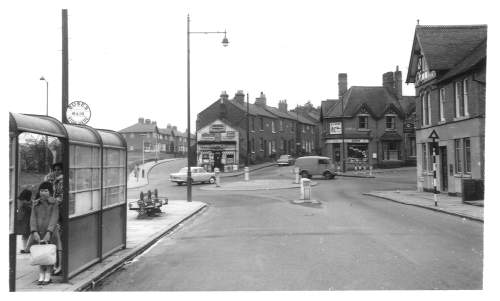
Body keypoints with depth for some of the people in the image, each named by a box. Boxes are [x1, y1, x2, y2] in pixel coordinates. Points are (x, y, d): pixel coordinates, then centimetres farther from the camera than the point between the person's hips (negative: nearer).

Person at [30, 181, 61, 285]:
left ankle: (48, 276, 8)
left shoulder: (54, 203, -1)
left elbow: (54, 218, -9)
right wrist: (34, 232, -13)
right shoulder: (35, 204, 8)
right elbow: (33, 218, 0)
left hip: (50, 233, -3)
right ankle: (41, 276, 9)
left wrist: (49, 233, -20)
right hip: (38, 233, 3)